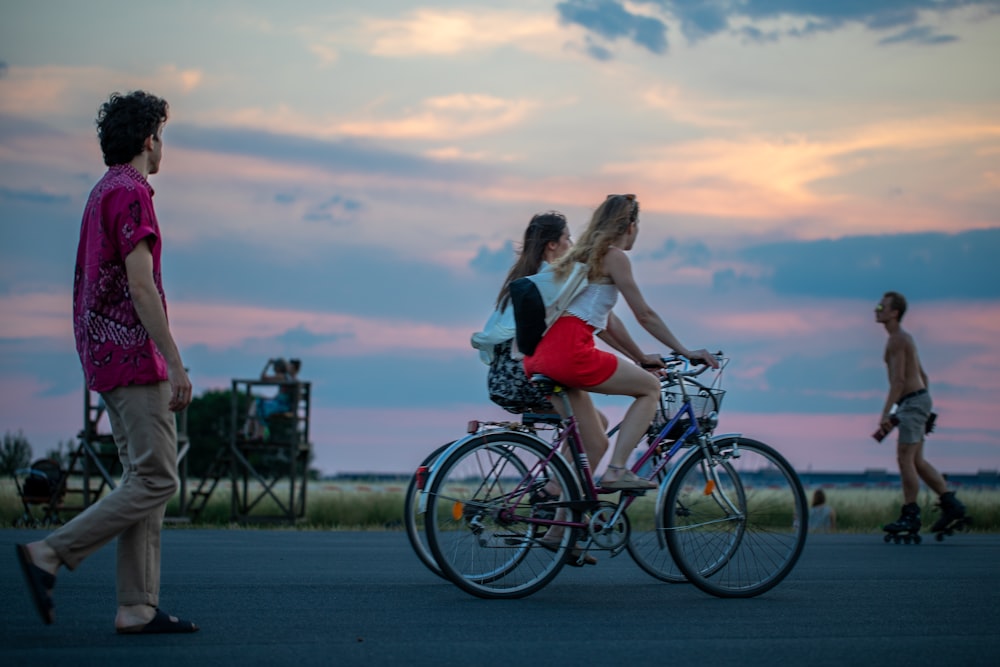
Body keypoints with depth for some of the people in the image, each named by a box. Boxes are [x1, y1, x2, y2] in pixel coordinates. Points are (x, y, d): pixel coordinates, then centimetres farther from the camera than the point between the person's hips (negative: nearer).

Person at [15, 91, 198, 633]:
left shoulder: (103, 192, 18)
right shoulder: (130, 193, -12)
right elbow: (141, 287, -19)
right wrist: (175, 363, -18)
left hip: (106, 357, 10)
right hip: (134, 358, -10)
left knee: (143, 478, 8)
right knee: (155, 480, -8)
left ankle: (138, 607, 5)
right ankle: (50, 555, -8)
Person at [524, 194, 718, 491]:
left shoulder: (582, 256, 26)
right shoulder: (614, 256, 0)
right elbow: (645, 315, 1)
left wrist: (640, 357, 36)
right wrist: (685, 352, 10)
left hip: (538, 359, 8)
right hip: (570, 353, -8)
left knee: (594, 442, 18)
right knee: (651, 387, 9)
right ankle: (616, 471, -2)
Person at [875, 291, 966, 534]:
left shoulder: (897, 340, -13)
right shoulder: (904, 338, 19)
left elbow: (899, 379, -23)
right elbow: (922, 375, 23)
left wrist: (885, 413, -27)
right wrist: (925, 411, 25)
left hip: (912, 402, -10)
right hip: (918, 398, 10)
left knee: (905, 458, -9)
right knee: (917, 461, 11)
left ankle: (910, 516, -6)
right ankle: (951, 504, 11)